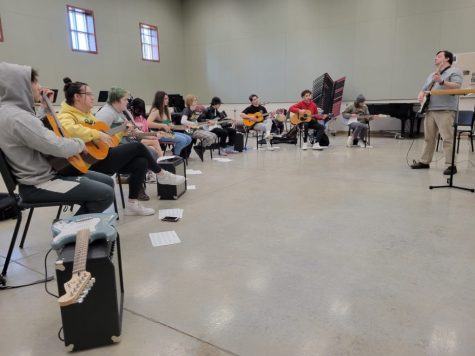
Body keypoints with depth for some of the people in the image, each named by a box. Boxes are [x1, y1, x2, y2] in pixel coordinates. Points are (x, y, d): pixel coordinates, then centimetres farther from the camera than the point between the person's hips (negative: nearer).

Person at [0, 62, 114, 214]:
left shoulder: (13, 110, 9)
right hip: (38, 184, -10)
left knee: (108, 182, 8)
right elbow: (59, 147, -28)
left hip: (47, 171, 10)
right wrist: (80, 144, -8)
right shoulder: (17, 117, -24)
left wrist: (45, 105, 22)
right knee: (106, 194, -19)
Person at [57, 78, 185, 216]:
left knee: (141, 162, -6)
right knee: (137, 146, -12)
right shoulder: (67, 116, -11)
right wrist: (98, 134, -32)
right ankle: (162, 175, 10)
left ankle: (132, 203, 0)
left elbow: (102, 130, 26)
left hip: (102, 155, 10)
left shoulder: (87, 114, 19)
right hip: (93, 163, -10)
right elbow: (68, 129, -35)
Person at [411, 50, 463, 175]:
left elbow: (457, 86, -13)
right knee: (428, 137, 10)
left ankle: (451, 165, -11)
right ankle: (424, 161, 16)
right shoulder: (431, 75, 26)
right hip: (430, 110, 8)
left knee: (447, 138, -12)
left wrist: (442, 82, -28)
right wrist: (421, 95, 3)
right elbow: (424, 89, 27)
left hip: (445, 110, -7)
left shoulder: (455, 71, 3)